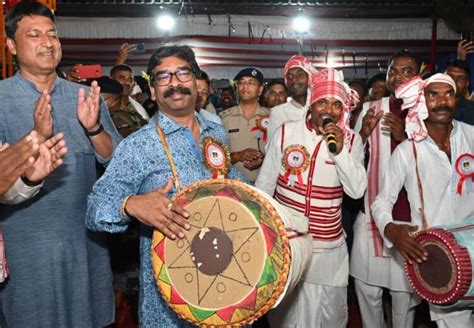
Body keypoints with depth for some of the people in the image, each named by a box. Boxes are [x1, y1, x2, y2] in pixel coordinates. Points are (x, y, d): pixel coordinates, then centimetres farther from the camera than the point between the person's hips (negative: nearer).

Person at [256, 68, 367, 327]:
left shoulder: (352, 141, -1)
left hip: (329, 248, 1)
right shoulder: (286, 132, -5)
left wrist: (340, 150, -20)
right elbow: (264, 185, 1)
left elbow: (357, 191, -10)